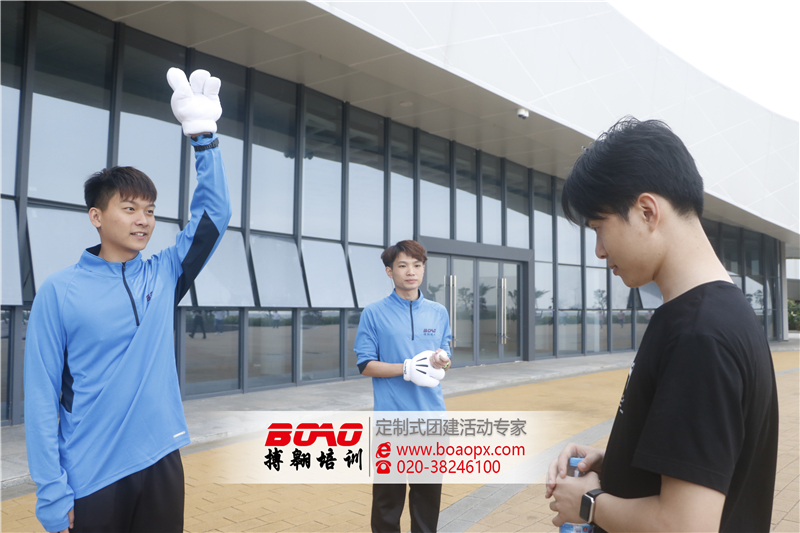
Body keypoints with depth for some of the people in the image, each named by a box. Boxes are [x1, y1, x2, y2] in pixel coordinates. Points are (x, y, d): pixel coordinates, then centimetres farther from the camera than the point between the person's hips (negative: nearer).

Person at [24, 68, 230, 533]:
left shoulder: (164, 277, 3)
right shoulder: (60, 292, -8)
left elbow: (215, 213, -2)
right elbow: (42, 397, -8)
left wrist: (203, 135, -11)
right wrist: (53, 493, -10)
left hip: (161, 465, 4)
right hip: (91, 480, -3)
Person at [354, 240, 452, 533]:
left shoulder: (439, 313, 8)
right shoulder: (374, 313, -3)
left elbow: (445, 361, 13)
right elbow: (365, 365, -5)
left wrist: (441, 361, -11)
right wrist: (409, 368, -17)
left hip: (432, 414, 4)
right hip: (391, 417, -3)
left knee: (429, 491, 14)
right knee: (388, 493, 6)